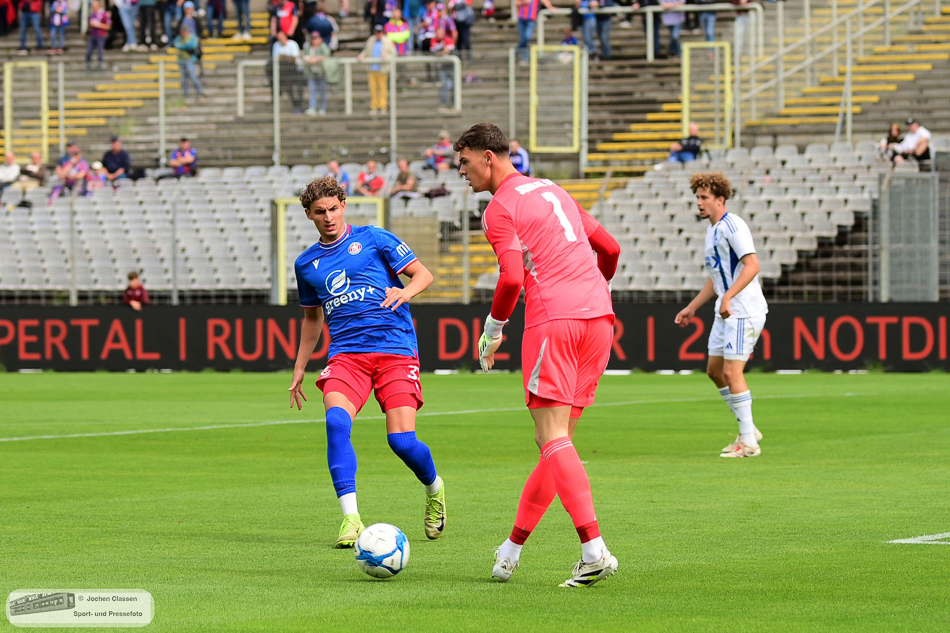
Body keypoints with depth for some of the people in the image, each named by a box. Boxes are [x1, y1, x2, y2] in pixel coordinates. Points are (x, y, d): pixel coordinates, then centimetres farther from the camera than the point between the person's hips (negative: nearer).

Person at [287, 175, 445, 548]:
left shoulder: (373, 239, 6)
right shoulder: (306, 264, 17)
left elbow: (423, 274, 5)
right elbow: (312, 317, 31)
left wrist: (407, 291, -18)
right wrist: (299, 370, 29)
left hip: (395, 347, -3)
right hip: (346, 353, 3)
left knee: (402, 440, -12)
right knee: (336, 422, -26)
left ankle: (434, 489, 23)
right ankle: (351, 519, -26)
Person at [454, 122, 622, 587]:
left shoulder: (500, 208, -2)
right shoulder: (551, 191, 23)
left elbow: (512, 278, -13)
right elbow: (610, 249, 28)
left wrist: (493, 329, 1)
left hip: (553, 319, -8)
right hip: (599, 314, 8)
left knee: (553, 439, -10)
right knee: (556, 439, 11)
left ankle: (594, 550, -23)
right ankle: (514, 545, 18)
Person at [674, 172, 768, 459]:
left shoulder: (732, 226, -14)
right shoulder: (712, 230, 17)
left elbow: (752, 265, -24)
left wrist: (729, 296, -33)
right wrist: (692, 307, 25)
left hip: (744, 310, -10)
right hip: (726, 311, 10)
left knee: (731, 372, -12)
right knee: (715, 371, 12)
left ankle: (748, 442, -8)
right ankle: (748, 430, 21)